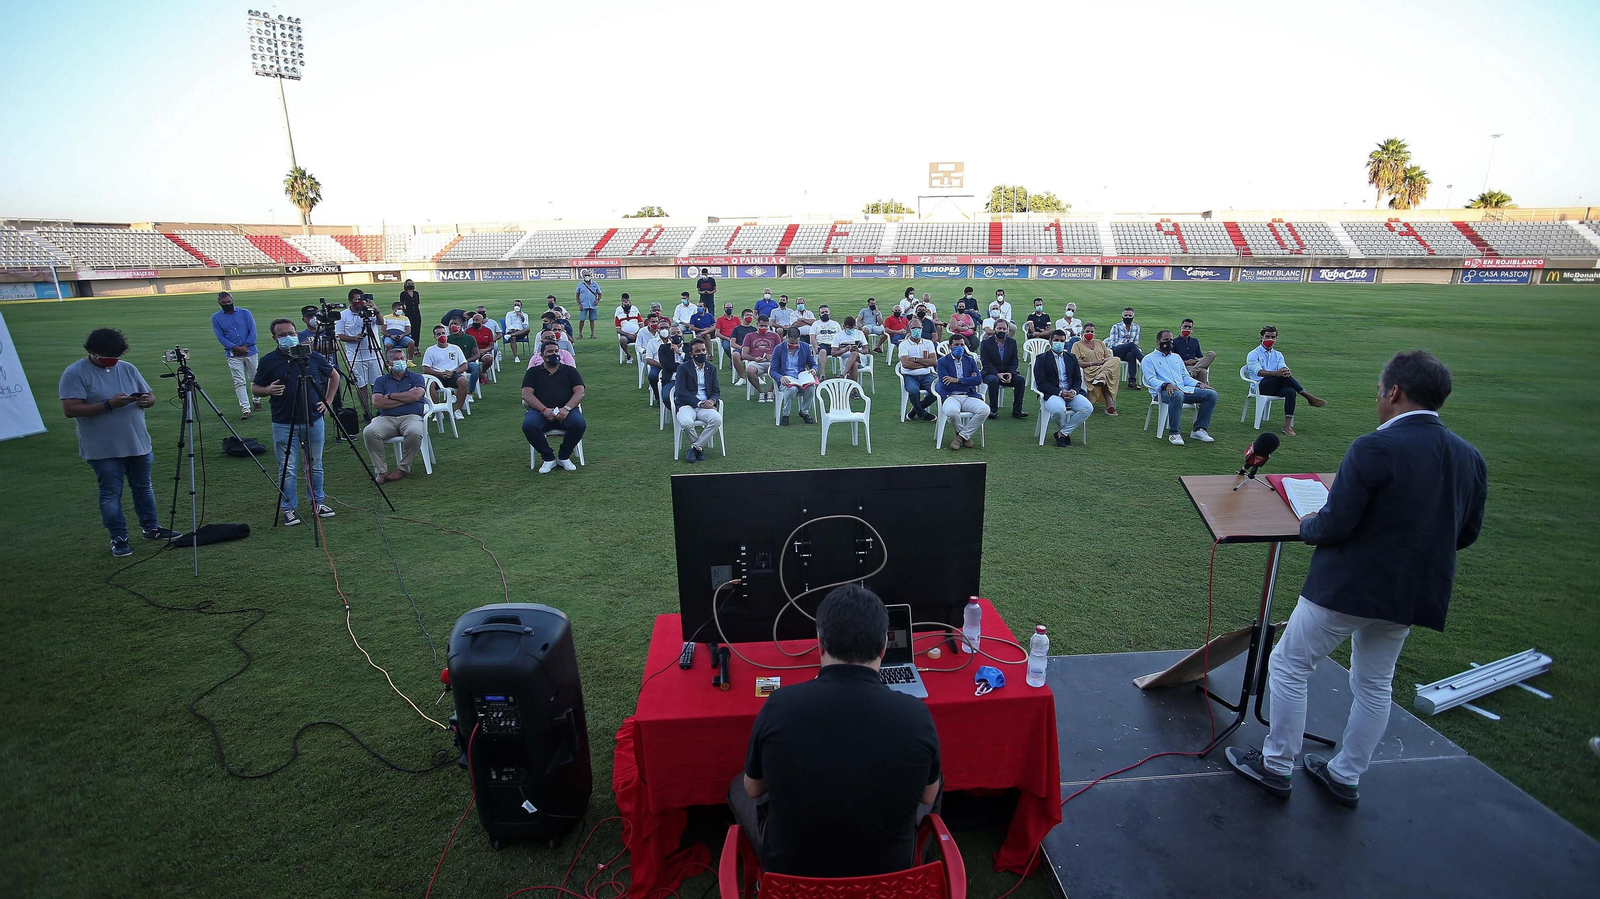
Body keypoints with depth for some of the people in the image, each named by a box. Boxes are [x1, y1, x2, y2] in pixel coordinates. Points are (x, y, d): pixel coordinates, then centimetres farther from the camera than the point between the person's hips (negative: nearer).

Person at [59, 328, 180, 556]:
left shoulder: (128, 369, 8)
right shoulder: (75, 373, -8)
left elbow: (150, 397, 12)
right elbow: (70, 409, -17)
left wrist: (146, 400, -12)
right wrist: (109, 404, -25)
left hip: (139, 445, 5)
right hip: (103, 450, -5)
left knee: (143, 487, 16)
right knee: (111, 493, 3)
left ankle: (151, 527, 29)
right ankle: (118, 538, 12)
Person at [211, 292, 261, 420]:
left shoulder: (245, 313, 6)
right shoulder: (216, 317, 5)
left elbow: (252, 331, 0)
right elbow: (220, 336, -1)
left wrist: (245, 347, -10)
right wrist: (236, 348, -13)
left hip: (250, 351, 1)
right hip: (232, 354, -1)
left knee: (254, 378, 11)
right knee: (240, 382, -6)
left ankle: (256, 400, 33)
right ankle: (245, 409, -9)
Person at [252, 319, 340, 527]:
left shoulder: (313, 356, 2)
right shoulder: (268, 361, -1)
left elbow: (334, 376, 16)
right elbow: (255, 388, 7)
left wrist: (328, 401, 7)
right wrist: (268, 390, -15)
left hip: (313, 421, 2)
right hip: (284, 424, -1)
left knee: (315, 466, 11)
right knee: (287, 470, 2)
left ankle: (317, 502, 24)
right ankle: (289, 509, 13)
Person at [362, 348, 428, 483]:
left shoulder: (416, 378, 14)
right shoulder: (381, 380, 17)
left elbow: (416, 395, -8)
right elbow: (377, 402, 0)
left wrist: (391, 396, 0)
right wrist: (406, 398, -3)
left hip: (411, 416, -2)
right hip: (387, 418, 2)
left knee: (414, 432, -37)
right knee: (368, 432, -29)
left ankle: (403, 468, -13)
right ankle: (380, 470, -16)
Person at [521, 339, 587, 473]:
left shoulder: (570, 371, 20)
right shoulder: (533, 372, 18)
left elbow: (580, 392, 5)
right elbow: (526, 394, 4)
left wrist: (566, 408, -14)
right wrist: (544, 410, -15)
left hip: (566, 411, 0)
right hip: (540, 411, 0)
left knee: (579, 423, -33)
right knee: (528, 425, -33)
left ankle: (564, 456, -7)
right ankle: (548, 458, -12)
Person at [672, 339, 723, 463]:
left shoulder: (712, 369, 17)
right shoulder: (683, 369, 4)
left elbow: (717, 391, 13)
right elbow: (680, 391, -7)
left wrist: (712, 400, -12)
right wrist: (698, 403, -17)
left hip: (705, 406, 3)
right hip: (687, 405, -3)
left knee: (717, 419, -30)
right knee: (686, 423, -36)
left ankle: (695, 446, -14)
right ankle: (700, 446, -6)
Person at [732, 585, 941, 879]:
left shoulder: (778, 706, -23)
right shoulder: (916, 715, -23)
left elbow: (753, 789, -3)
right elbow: (928, 796, -2)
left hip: (789, 869, 0)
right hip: (886, 873, 1)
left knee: (739, 788, 28)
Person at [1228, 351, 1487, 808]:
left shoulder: (1374, 449, -22)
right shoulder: (1471, 458, 2)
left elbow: (1333, 525, -23)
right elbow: (1467, 534, 11)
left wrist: (1305, 525, -2)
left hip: (1349, 586, -7)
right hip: (1414, 594, 8)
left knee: (1289, 666, 9)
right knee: (1375, 684, 21)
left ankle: (1276, 766, 19)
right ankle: (1346, 776, 34)